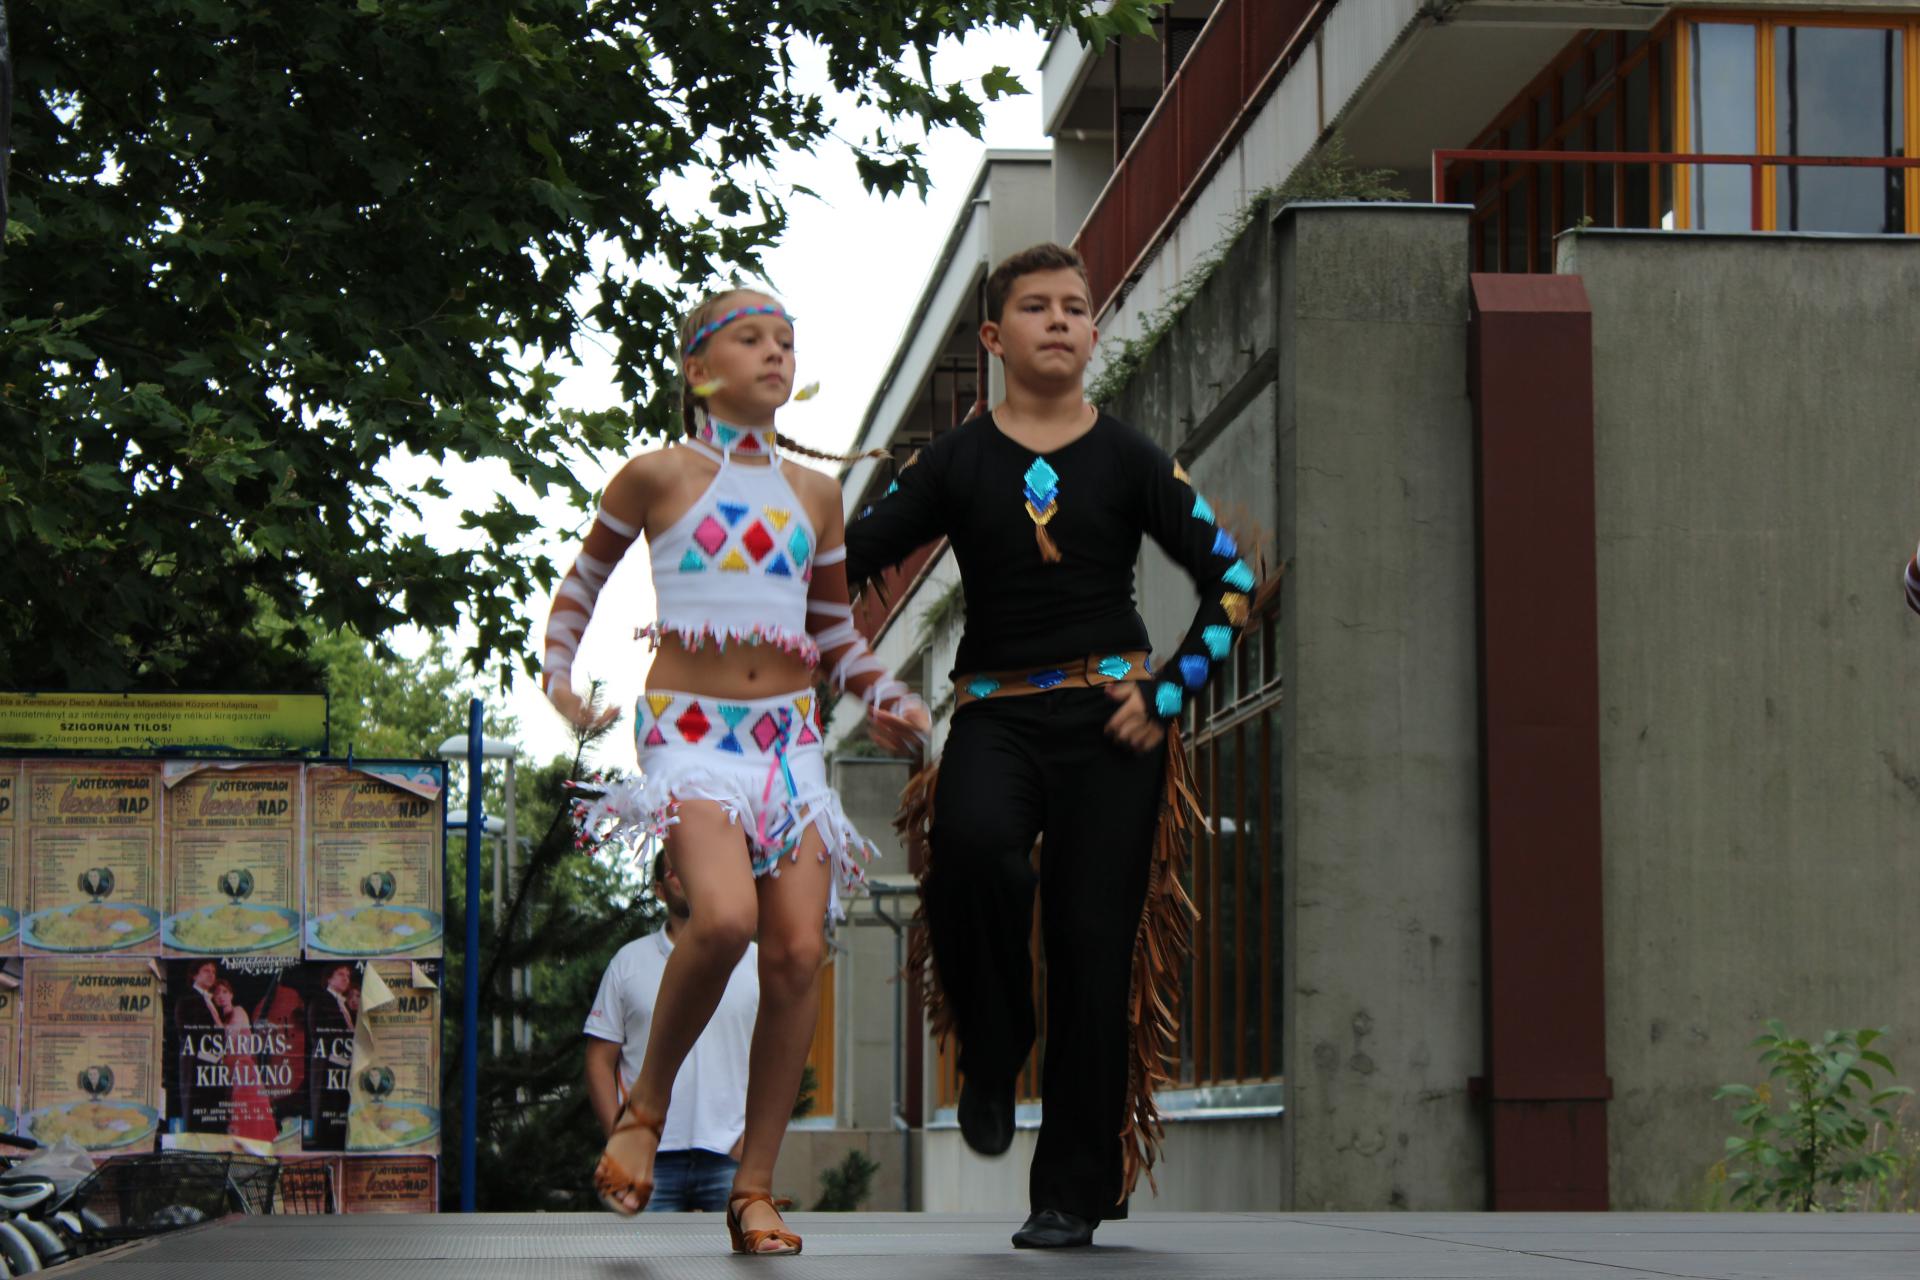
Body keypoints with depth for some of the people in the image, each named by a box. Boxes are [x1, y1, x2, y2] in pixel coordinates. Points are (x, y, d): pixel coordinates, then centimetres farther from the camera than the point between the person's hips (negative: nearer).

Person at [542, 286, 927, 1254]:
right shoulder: (657, 476, 2)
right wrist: (561, 680, 3)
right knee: (724, 915, -28)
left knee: (800, 949, -7)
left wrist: (888, 701, 11)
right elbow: (581, 584, 16)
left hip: (788, 734, 5)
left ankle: (755, 1185, 2)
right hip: (688, 729, -5)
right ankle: (645, 1106, -4)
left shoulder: (813, 493, 14)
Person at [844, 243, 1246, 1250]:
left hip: (1109, 718, 0)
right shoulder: (957, 462, 8)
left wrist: (1167, 695, -2)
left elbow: (1232, 580, 8)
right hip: (997, 714, 0)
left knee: (1093, 941, -5)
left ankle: (1073, 1189, 4)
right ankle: (990, 1057, -6)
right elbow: (844, 561, 5)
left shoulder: (1129, 460, 7)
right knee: (972, 843, -33)